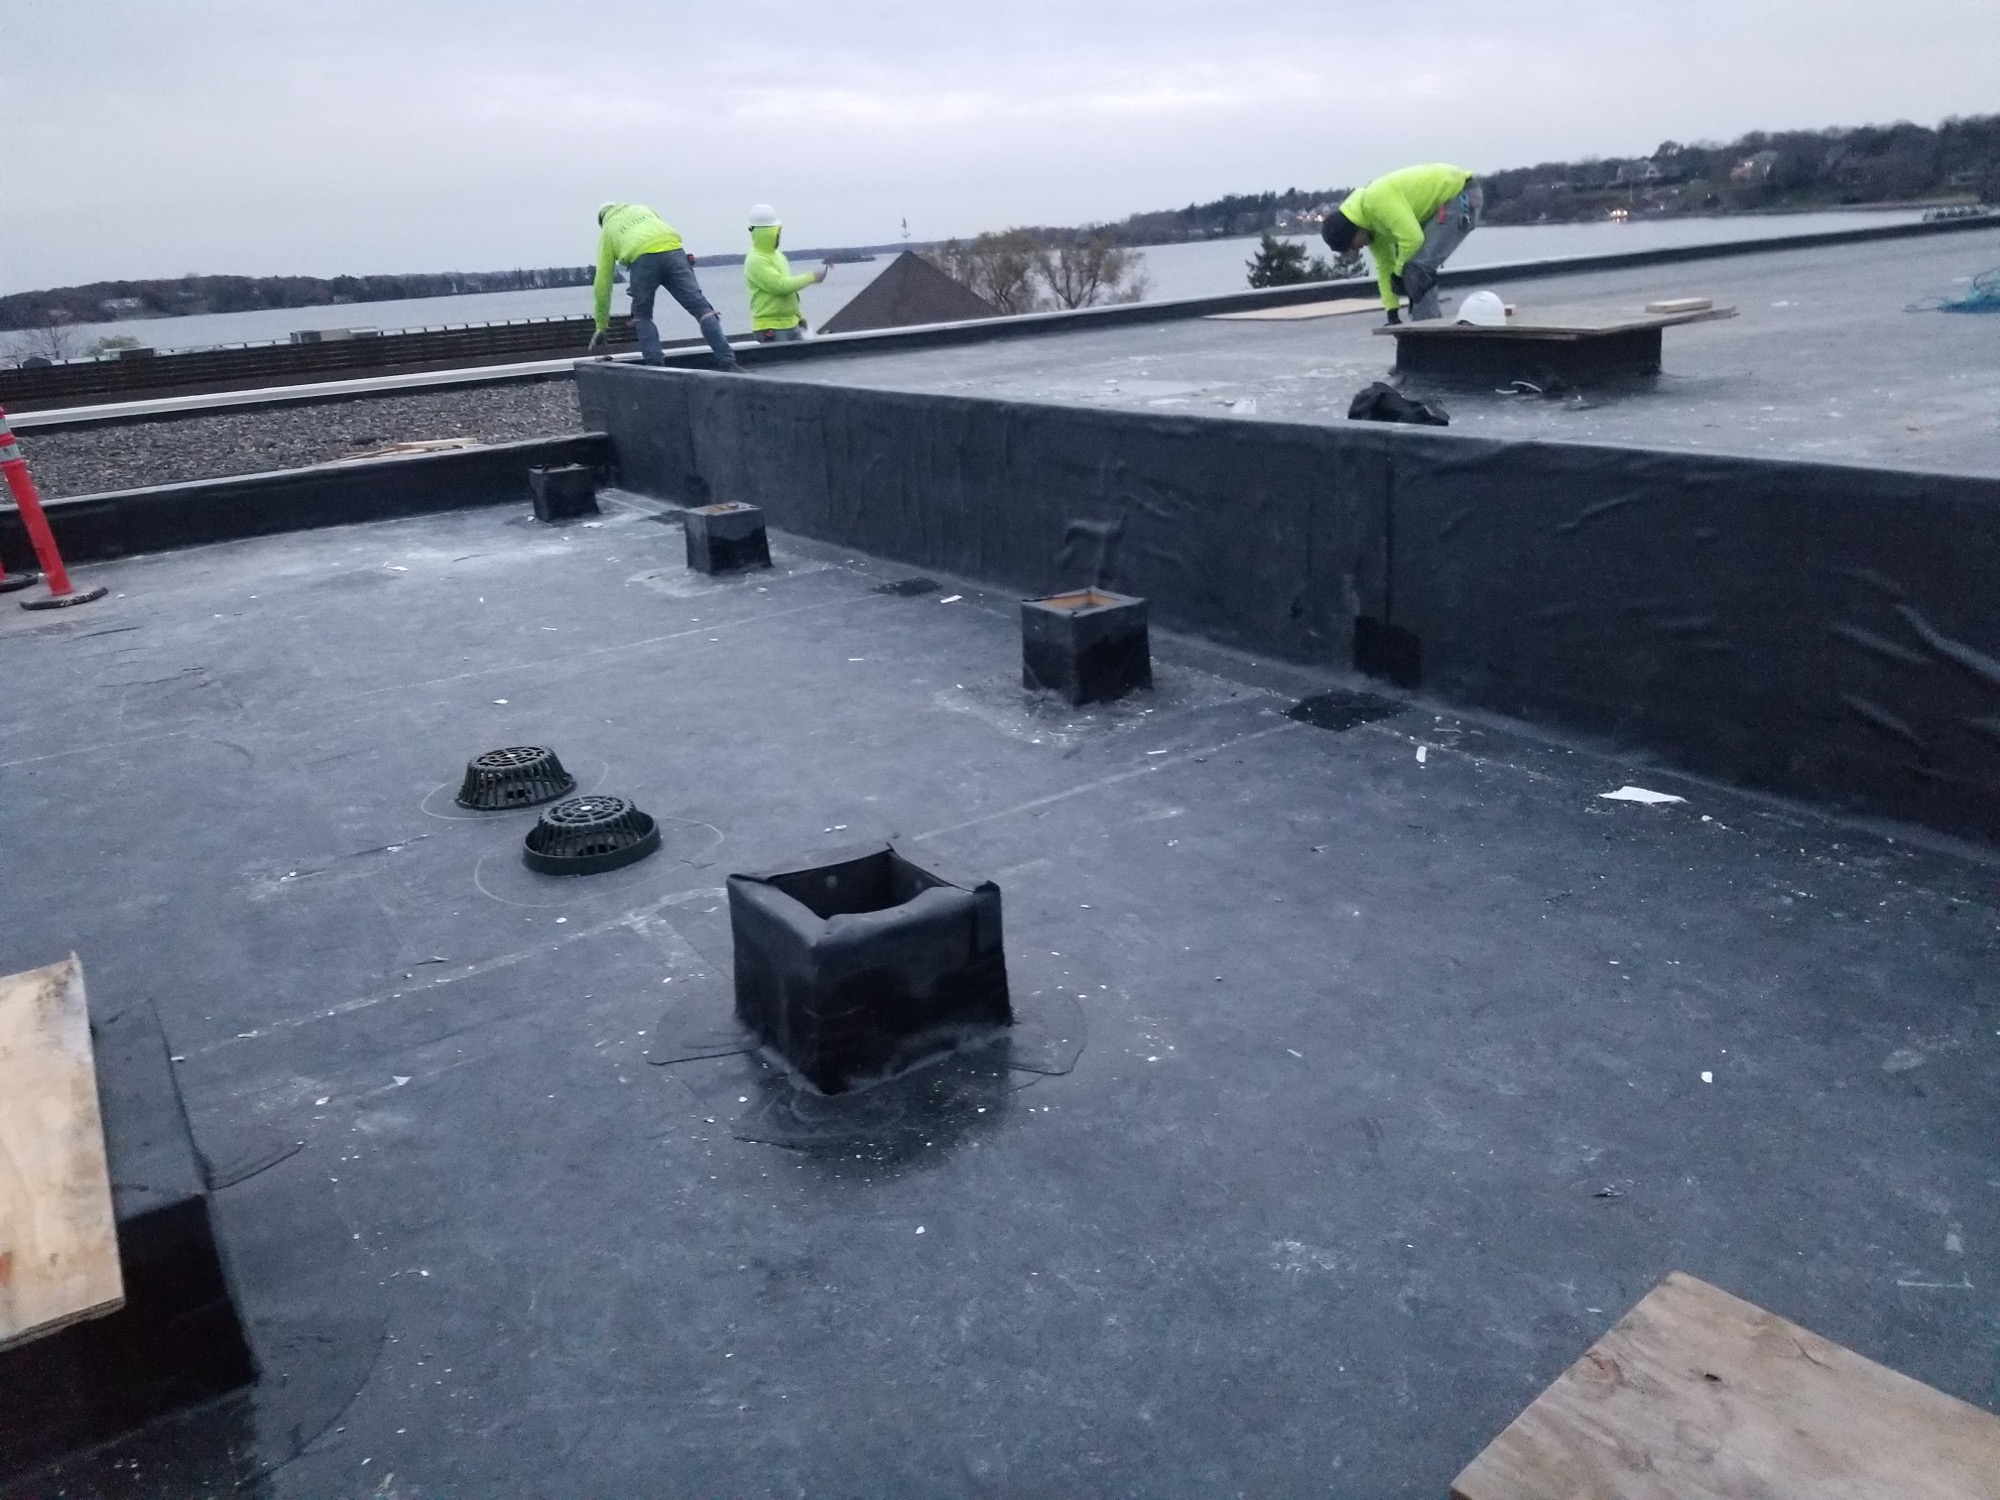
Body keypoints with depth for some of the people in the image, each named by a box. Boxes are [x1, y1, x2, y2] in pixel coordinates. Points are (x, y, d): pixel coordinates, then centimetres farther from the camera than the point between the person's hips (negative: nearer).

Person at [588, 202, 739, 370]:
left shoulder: (607, 231, 31)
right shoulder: (642, 209, 40)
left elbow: (602, 282, 29)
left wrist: (601, 325, 33)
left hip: (642, 257, -2)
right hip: (673, 249, 2)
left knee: (642, 315, 18)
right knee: (701, 307, -3)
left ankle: (655, 365, 0)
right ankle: (728, 363, -16)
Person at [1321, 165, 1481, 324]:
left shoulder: (1378, 200, -26)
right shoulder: (1369, 220, 5)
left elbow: (1411, 239, -30)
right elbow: (1385, 266, 11)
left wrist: (1399, 272, -12)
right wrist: (1392, 311, 8)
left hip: (1463, 194, -10)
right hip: (1448, 197, 10)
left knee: (1418, 268, -17)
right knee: (1414, 267, 13)